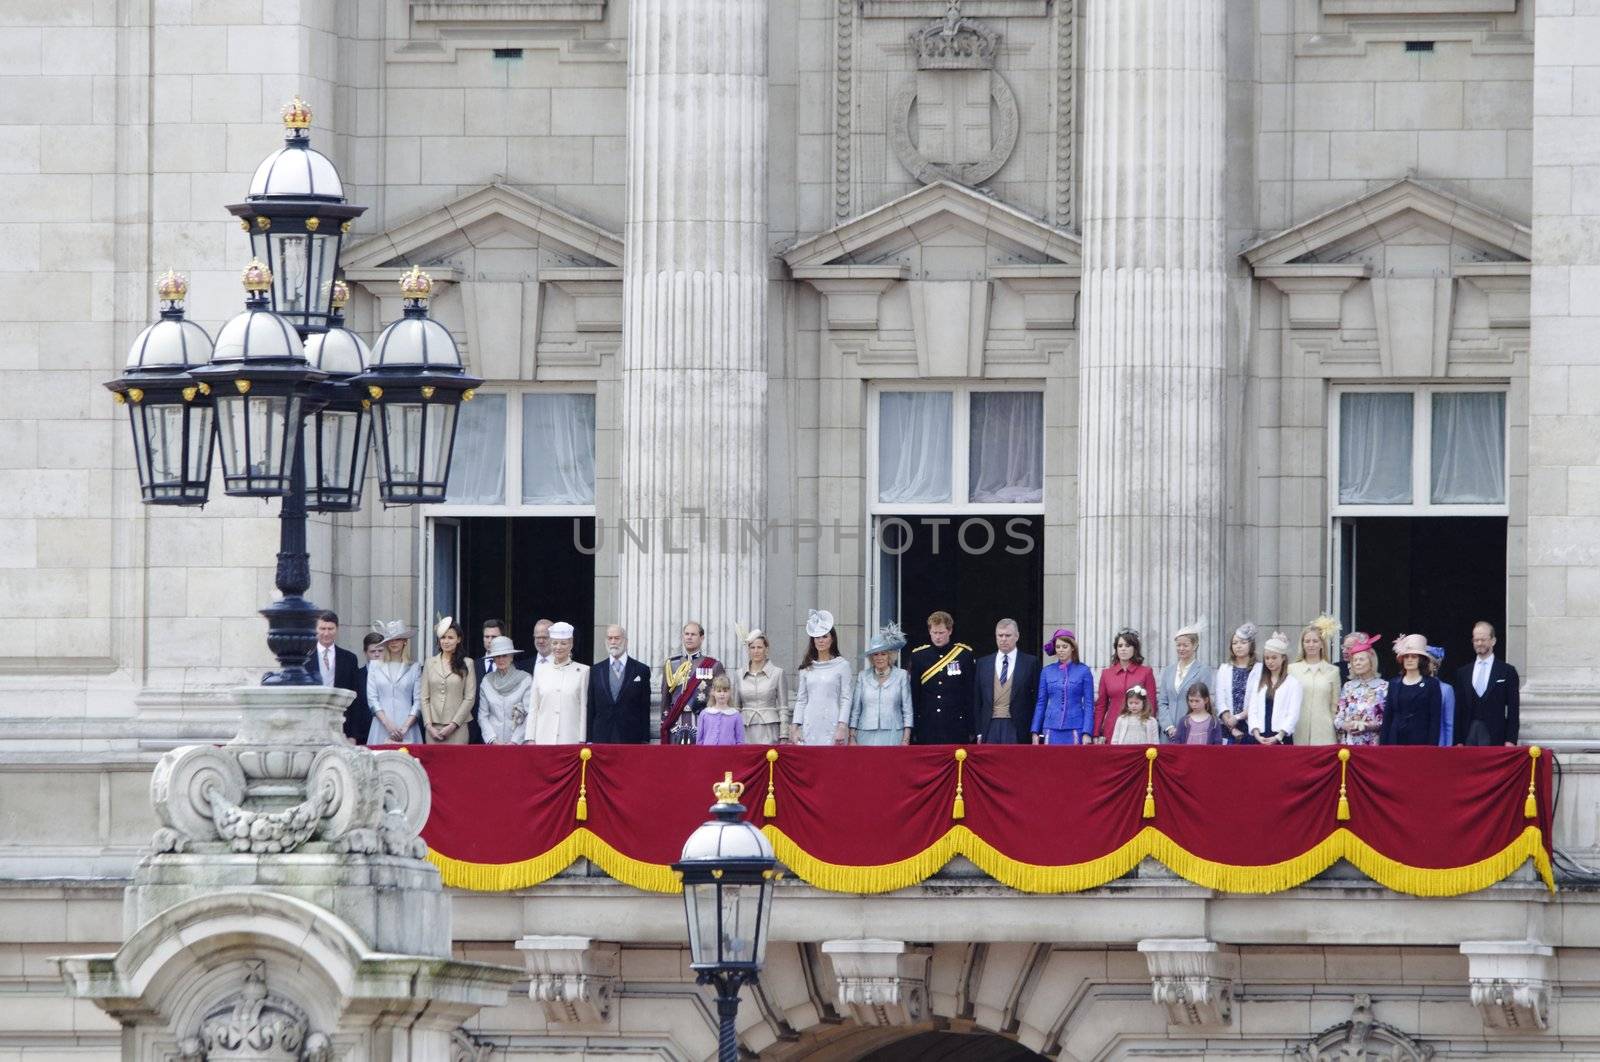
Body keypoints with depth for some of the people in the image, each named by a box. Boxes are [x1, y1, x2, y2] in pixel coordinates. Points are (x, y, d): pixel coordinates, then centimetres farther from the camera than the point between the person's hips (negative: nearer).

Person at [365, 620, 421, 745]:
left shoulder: (414, 668, 8)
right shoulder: (375, 666, 10)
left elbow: (418, 701, 3)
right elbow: (372, 699, 4)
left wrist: (405, 727, -9)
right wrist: (388, 724, -8)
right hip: (381, 728, 1)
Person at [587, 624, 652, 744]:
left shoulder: (641, 670, 5)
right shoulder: (596, 670, 11)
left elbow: (645, 708, 4)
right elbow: (591, 707, 10)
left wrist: (645, 740, -1)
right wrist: (589, 739, 4)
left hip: (631, 738, -2)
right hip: (602, 738, 2)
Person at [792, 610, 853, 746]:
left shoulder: (842, 665, 3)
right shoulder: (807, 667, 13)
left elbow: (845, 699, -1)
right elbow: (800, 700, 13)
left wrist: (842, 727, -10)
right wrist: (796, 727, 5)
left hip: (832, 725, -3)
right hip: (809, 727, 3)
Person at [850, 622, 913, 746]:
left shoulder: (902, 675, 6)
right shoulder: (863, 676, 11)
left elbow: (907, 711, 5)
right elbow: (855, 710, 12)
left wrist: (906, 740, -2)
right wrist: (852, 738, 5)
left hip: (892, 737, -1)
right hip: (866, 736, 1)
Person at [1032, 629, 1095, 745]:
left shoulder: (1083, 671, 1)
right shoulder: (1047, 671, 9)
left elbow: (1089, 704, 0)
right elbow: (1040, 703, 13)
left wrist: (1087, 733, -8)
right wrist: (1035, 732, 7)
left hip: (1075, 730, -2)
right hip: (1051, 730, 3)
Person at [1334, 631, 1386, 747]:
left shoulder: (1383, 687, 1)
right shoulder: (1348, 686, 14)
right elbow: (1337, 717, 11)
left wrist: (1366, 726, -14)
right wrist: (1345, 725, -9)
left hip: (1372, 743, -3)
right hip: (1348, 743, 3)